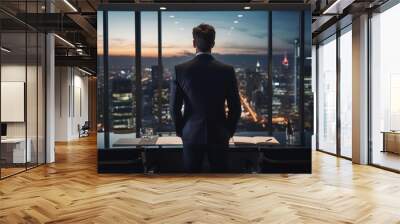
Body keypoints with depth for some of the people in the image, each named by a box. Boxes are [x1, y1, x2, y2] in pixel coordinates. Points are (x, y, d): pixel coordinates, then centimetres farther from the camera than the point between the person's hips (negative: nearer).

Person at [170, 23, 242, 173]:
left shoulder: (180, 70, -7)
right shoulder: (227, 70, -6)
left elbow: (175, 107, -3)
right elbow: (235, 107, -3)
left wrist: (181, 131, 11)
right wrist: (229, 131, 11)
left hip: (191, 135, 0)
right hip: (218, 135, 0)